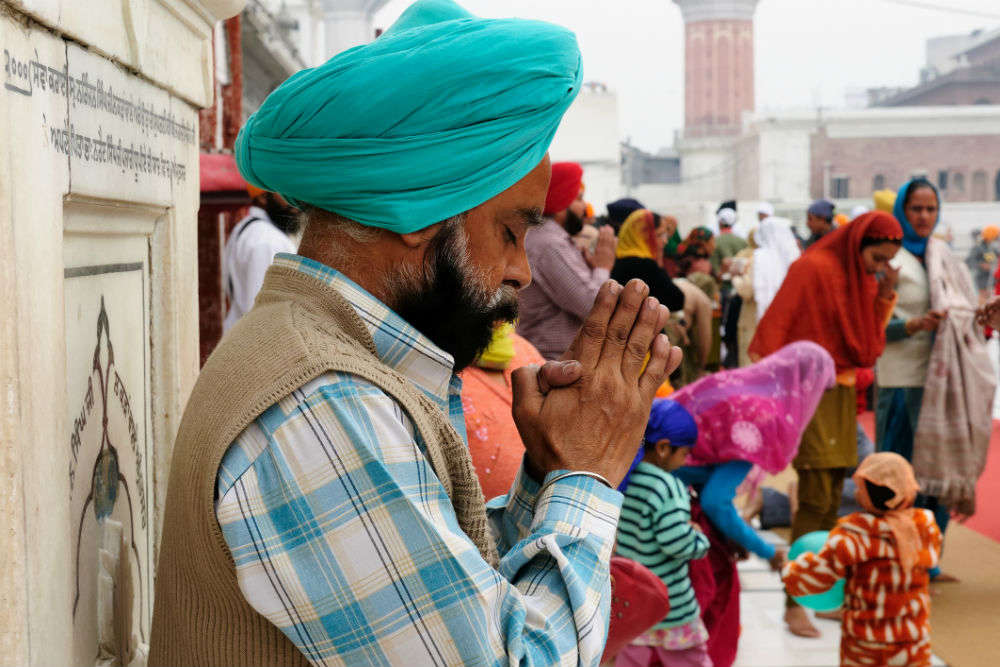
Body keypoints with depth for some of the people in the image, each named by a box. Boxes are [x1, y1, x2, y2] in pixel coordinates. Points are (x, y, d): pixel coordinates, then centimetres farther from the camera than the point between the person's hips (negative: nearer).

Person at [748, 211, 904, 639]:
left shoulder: (863, 277, 12)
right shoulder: (813, 268, -12)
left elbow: (870, 342, 11)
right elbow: (775, 326, -15)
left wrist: (885, 297, 0)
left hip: (843, 394, 8)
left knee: (831, 500, 9)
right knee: (815, 499, -10)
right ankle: (794, 603, -5)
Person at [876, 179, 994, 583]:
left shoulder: (943, 257, 14)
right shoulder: (889, 260, -6)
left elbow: (962, 311, 18)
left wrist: (983, 314, -1)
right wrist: (915, 325, -25)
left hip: (944, 379, 7)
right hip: (903, 379, -7)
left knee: (939, 471, 9)